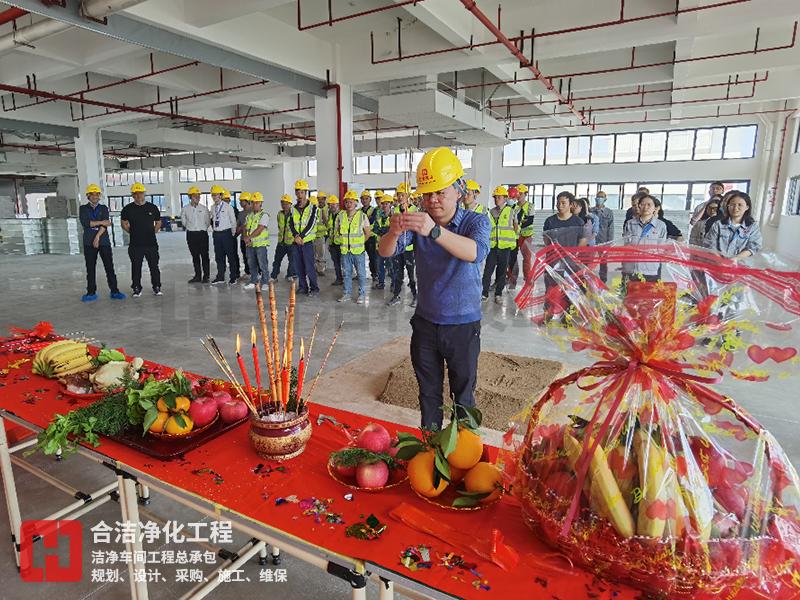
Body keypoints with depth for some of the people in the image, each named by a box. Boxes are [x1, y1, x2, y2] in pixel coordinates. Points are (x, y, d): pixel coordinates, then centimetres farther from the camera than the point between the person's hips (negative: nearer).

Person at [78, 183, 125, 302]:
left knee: (109, 267, -2)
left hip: (104, 241, 0)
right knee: (90, 269, 4)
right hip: (89, 243, 1)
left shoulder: (104, 208, 10)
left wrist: (97, 237, -13)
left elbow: (106, 224, -4)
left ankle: (114, 291, 1)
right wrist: (101, 222, -8)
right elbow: (84, 222, -7)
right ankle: (91, 293, 9)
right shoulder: (83, 208, 10)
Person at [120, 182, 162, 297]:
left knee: (154, 266, 4)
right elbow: (124, 224, 14)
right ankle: (137, 289, 14)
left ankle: (156, 287, 14)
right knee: (136, 267, 5)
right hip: (135, 244, 0)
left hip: (151, 243, 0)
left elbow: (158, 223, 16)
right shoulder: (128, 209, 3)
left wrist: (152, 232, 6)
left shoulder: (152, 207, 6)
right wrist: (133, 233, 7)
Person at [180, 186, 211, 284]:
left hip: (202, 234, -2)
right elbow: (184, 221, 14)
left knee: (204, 255, -2)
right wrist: (191, 228, 13)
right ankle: (198, 276, 16)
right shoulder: (185, 209, 1)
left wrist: (202, 228, 10)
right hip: (191, 234, 2)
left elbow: (208, 222, 9)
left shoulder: (204, 208, -2)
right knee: (195, 256, 8)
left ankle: (206, 276, 5)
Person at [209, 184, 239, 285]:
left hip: (226, 233, -5)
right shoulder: (212, 207, 9)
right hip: (216, 234, 5)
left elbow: (233, 221, 0)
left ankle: (234, 276, 10)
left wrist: (232, 234, 3)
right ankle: (220, 277, 18)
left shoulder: (228, 207, -6)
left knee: (231, 255, 1)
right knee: (219, 257, 9)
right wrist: (214, 231, 14)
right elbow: (213, 220, 19)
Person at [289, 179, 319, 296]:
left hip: (307, 241, -5)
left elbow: (311, 225, -11)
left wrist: (301, 237, -16)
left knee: (309, 267, -6)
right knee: (298, 267, 9)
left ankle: (314, 288, 6)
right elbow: (291, 224, 4)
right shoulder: (293, 209, 11)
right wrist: (296, 236, -14)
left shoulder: (312, 208, -3)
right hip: (296, 242, 5)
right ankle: (302, 287, 21)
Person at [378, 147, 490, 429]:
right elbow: (386, 251, -18)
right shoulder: (418, 222, -3)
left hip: (463, 324, -3)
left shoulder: (475, 222, -12)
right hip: (425, 323, 3)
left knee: (464, 395, 13)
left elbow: (476, 252, -35)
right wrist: (393, 232, -41)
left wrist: (434, 231, -51)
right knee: (428, 394, 19)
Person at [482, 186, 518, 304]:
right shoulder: (491, 212, 10)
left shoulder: (511, 211, 3)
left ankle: (498, 294, 15)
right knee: (488, 270, -3)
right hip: (492, 245, 2)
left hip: (505, 246, -1)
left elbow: (516, 228, 15)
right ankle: (484, 294, 3)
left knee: (502, 271, 5)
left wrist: (516, 228, -1)